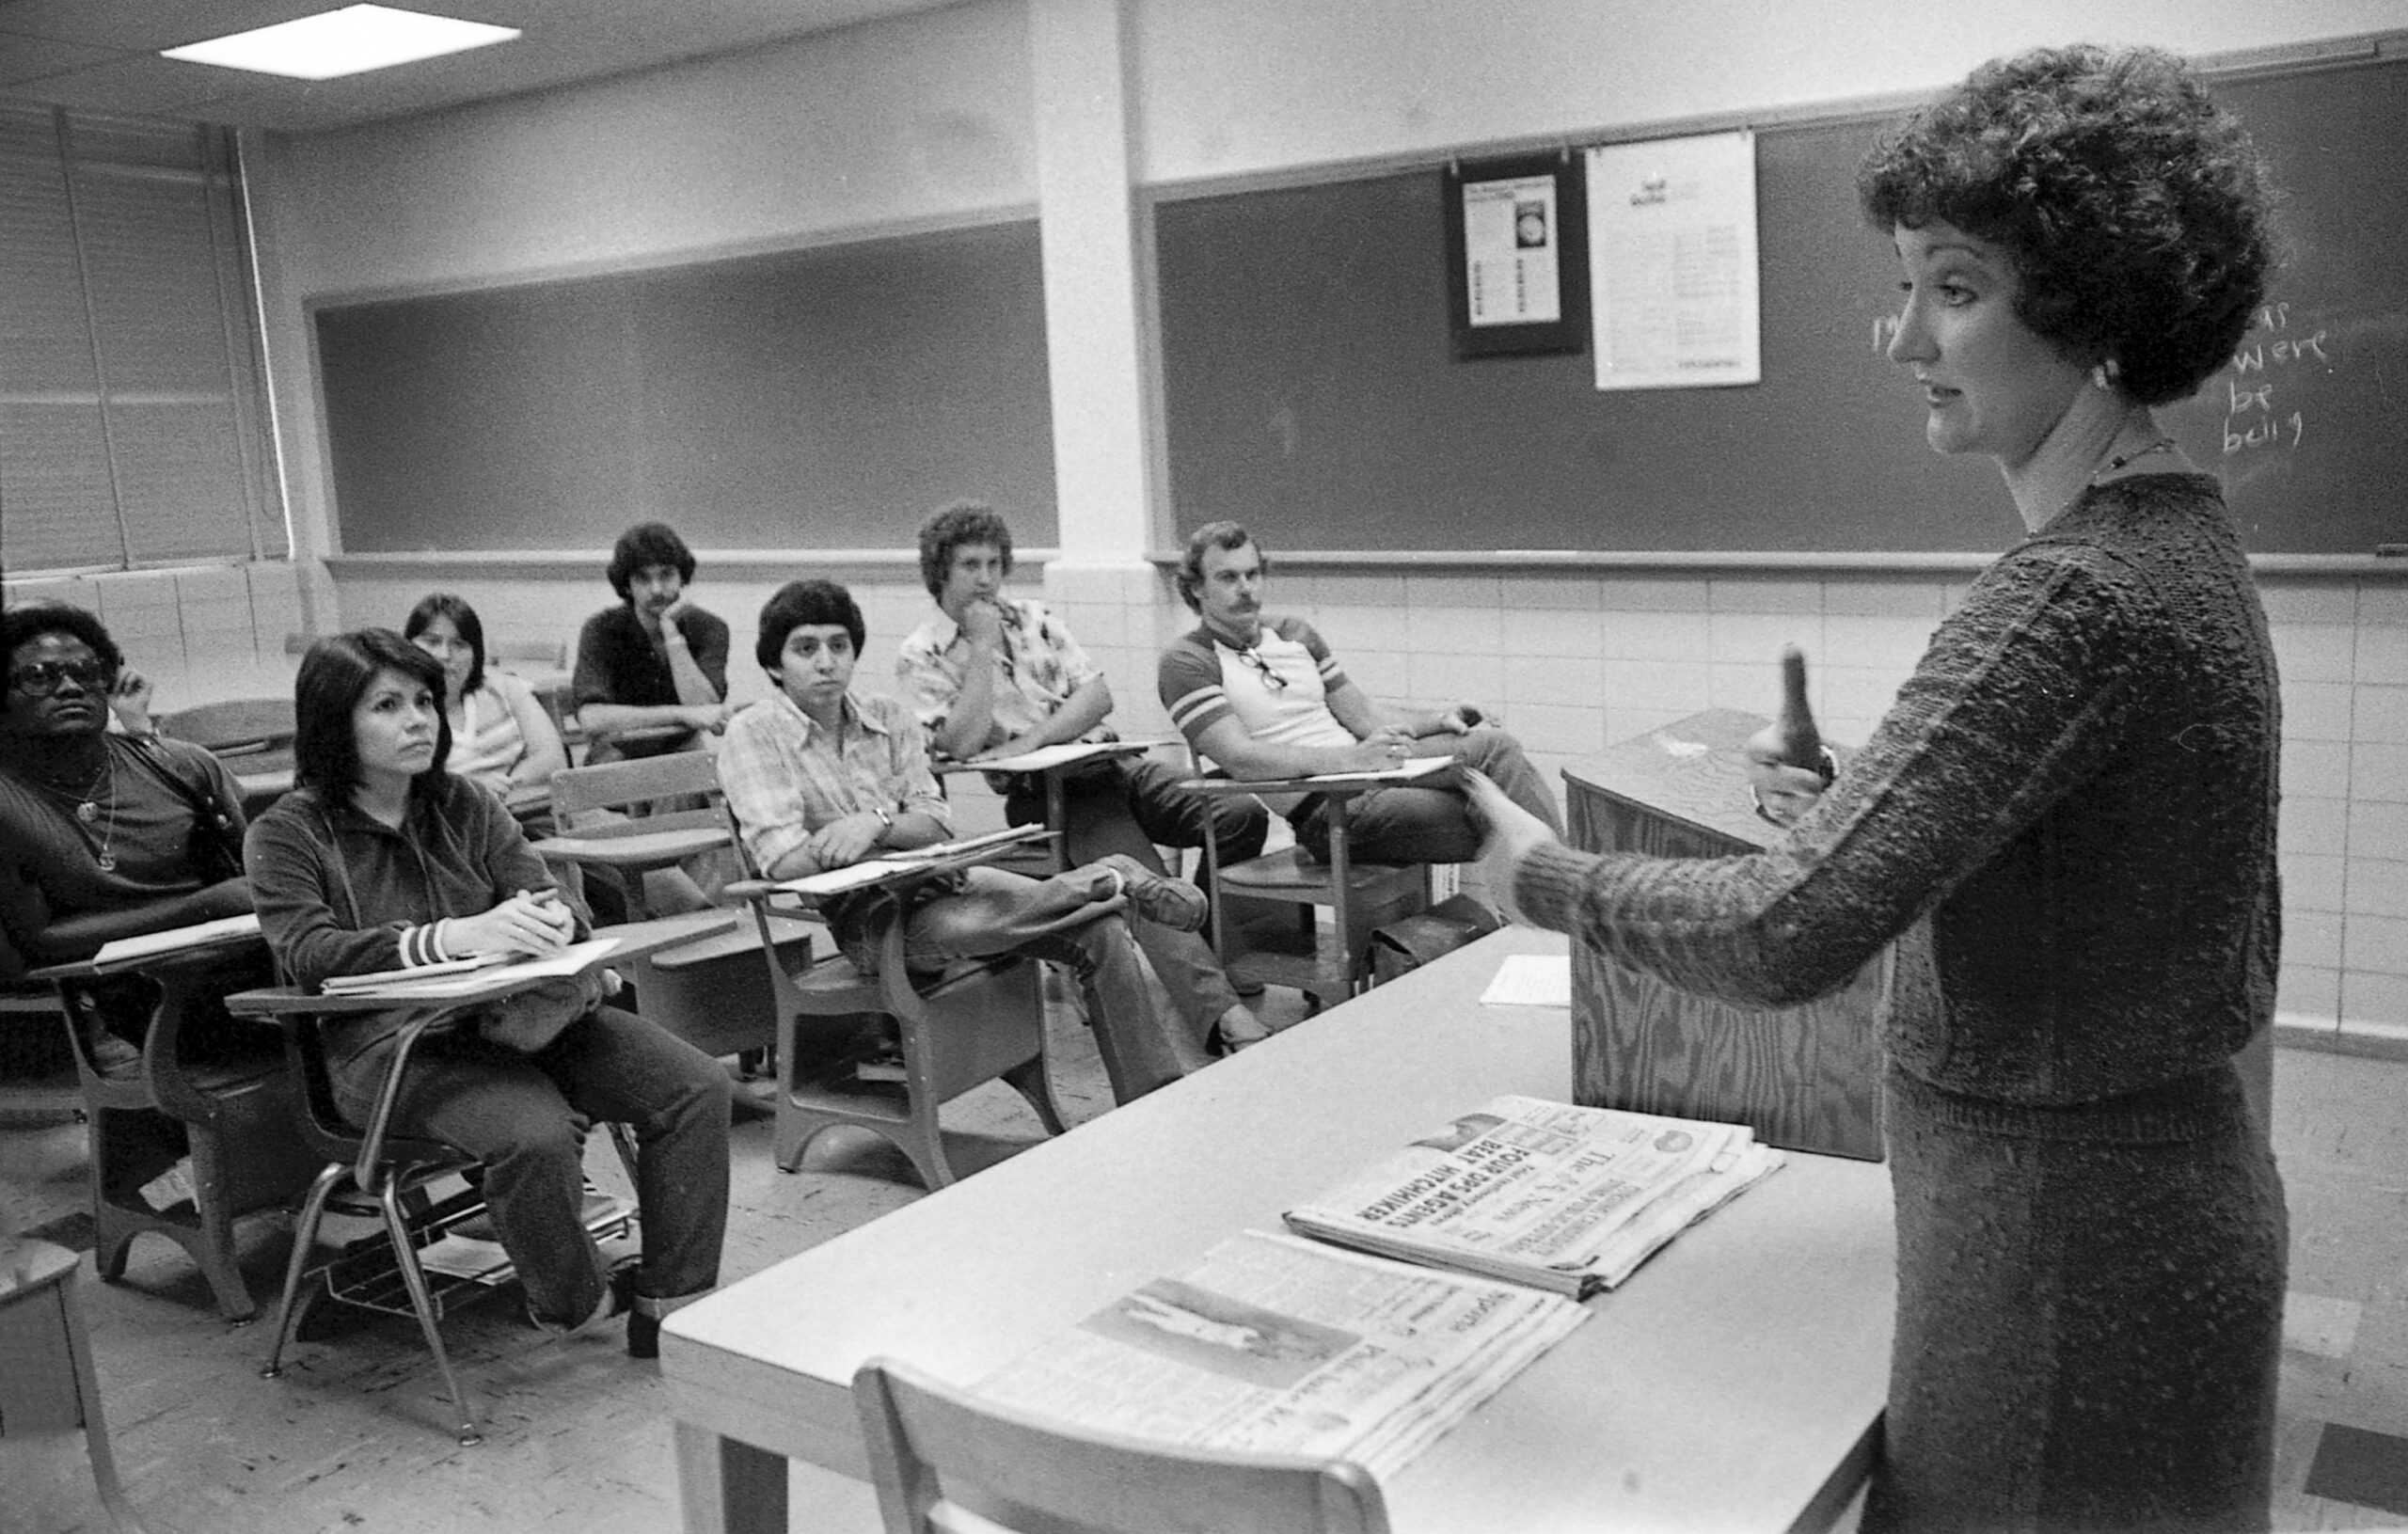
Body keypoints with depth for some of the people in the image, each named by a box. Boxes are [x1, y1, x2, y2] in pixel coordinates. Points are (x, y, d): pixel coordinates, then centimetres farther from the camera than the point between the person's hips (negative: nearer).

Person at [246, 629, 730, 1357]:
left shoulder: (464, 806, 14)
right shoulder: (286, 834, 1)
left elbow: (556, 900, 9)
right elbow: (307, 953, -15)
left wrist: (551, 919, -19)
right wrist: (451, 937, -30)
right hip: (392, 1041, -5)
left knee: (696, 1086, -14)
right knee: (536, 1133, -34)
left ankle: (673, 1306, -8)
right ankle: (572, 1305, -5)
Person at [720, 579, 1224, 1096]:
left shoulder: (889, 718, 12)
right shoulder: (752, 734, -2)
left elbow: (936, 828, 4)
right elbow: (784, 860, -14)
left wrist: (877, 823, -19)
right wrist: (904, 833, -12)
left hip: (941, 880, 5)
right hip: (865, 916, -5)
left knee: (1101, 934, -15)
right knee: (952, 927, -40)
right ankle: (1111, 880, -20)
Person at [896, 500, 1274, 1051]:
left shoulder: (1033, 618, 19)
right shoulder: (920, 656, 3)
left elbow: (1098, 695, 8)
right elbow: (963, 744, -12)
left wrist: (1031, 739, -9)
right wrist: (983, 647, -7)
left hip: (1109, 763, 5)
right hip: (1043, 796, -5)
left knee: (1243, 814, -15)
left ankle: (1208, 955, 1)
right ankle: (1226, 1016, -43)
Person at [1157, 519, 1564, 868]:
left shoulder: (1294, 634, 20)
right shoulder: (1187, 662, -3)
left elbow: (1365, 717, 18)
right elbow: (1240, 758, -16)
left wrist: (1434, 719, -2)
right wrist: (1350, 759, -25)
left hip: (1365, 770, 7)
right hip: (1317, 809, -7)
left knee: (1492, 744, -17)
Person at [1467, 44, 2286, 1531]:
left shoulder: (2078, 596, -26)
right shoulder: (2178, 538, 6)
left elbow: (1792, 935, -30)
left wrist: (1548, 874, -15)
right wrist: (1857, 808, 7)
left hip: (2072, 1236, -9)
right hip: (2165, 1183, 9)